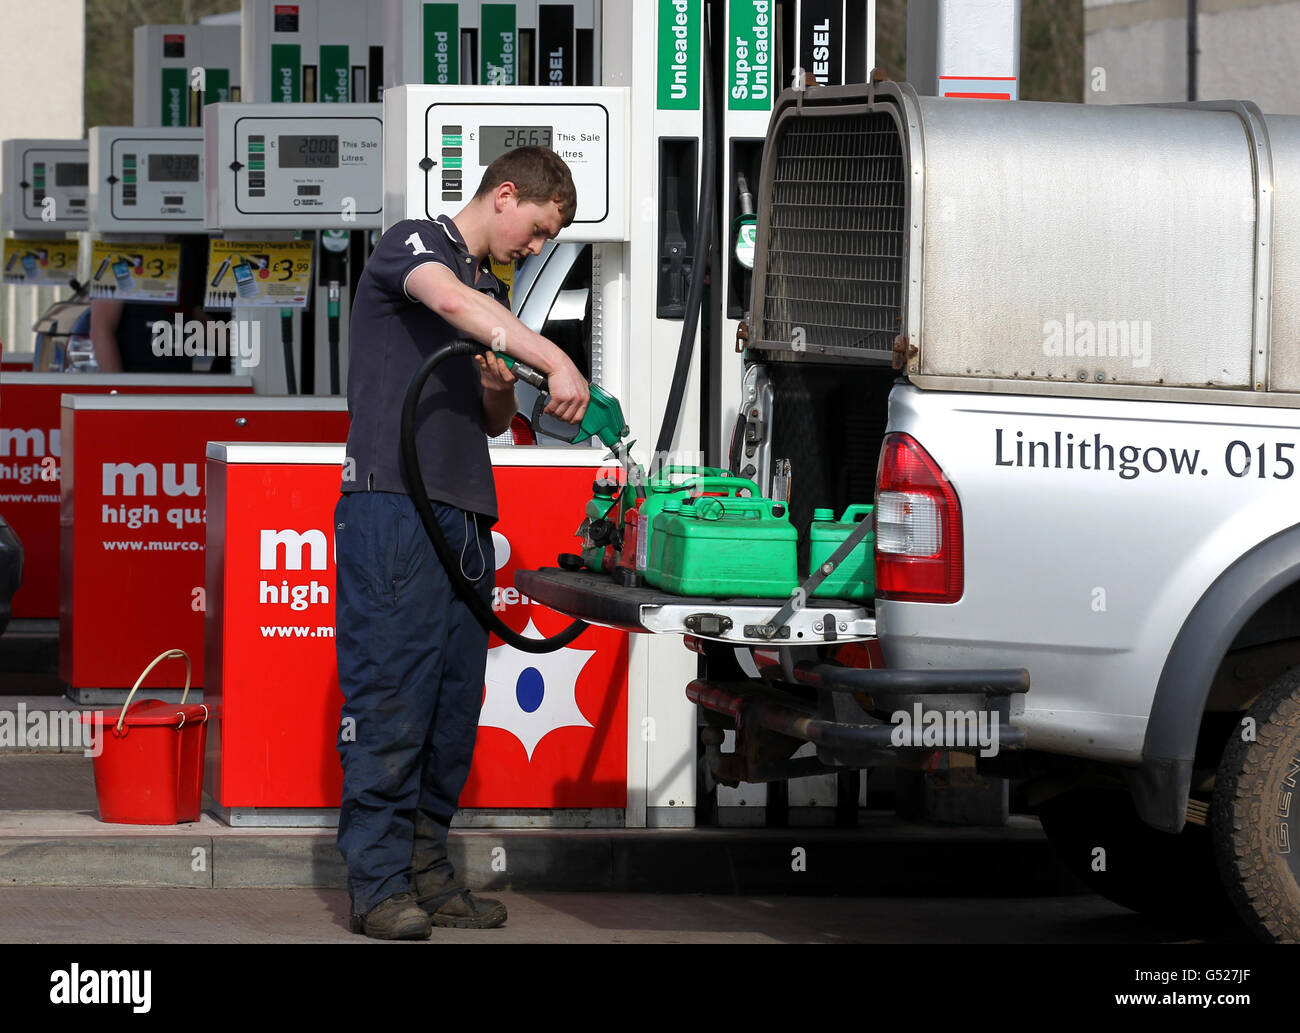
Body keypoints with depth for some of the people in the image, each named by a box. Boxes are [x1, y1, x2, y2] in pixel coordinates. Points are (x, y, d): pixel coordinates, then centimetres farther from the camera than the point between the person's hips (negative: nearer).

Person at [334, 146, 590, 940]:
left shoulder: (493, 294, 24)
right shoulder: (413, 245, 0)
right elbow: (452, 302, -23)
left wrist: (501, 389, 4)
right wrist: (557, 364, -33)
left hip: (466, 514, 8)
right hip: (393, 497, -8)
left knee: (456, 694, 6)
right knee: (391, 687, -10)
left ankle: (428, 867, 11)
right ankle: (379, 881, -11)